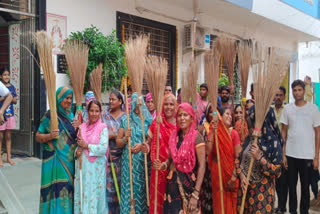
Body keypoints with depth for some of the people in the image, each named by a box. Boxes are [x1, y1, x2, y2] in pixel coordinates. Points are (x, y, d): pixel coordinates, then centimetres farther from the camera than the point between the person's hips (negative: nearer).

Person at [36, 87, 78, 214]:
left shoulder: (70, 115, 12)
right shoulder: (50, 115, -3)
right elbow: (38, 137, -3)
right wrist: (49, 136, -22)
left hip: (70, 160, 5)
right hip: (55, 160, -5)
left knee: (67, 189, 8)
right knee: (56, 189, -7)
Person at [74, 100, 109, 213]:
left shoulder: (103, 128, -6)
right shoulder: (82, 127, 9)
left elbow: (103, 148, -15)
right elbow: (78, 145, 16)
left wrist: (86, 146, -12)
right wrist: (77, 151, -5)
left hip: (96, 167, -4)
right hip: (82, 165, 5)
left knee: (94, 195, 2)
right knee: (81, 194, 9)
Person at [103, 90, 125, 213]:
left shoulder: (125, 117, 3)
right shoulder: (105, 115, 8)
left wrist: (114, 136, -13)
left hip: (120, 154, -1)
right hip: (108, 153, 1)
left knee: (119, 182, 2)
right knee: (108, 181, 1)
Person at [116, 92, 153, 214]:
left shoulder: (149, 120, 5)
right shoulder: (125, 120, 9)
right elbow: (118, 143, 9)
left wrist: (142, 145, -12)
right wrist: (125, 138, -11)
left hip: (144, 161, -1)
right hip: (128, 161, 1)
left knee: (142, 189, 0)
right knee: (128, 189, 1)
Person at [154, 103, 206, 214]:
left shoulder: (196, 137, -11)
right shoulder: (174, 135, 4)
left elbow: (202, 166, -15)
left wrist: (195, 195, -19)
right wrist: (163, 165, -7)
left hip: (189, 183, -4)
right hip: (173, 183, 4)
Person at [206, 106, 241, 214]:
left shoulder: (233, 133, -7)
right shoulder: (213, 132, -2)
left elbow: (238, 156, -8)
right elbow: (207, 151, -15)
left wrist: (234, 175, -12)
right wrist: (212, 132, -16)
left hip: (230, 171, -1)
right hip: (216, 170, 1)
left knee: (230, 202, 9)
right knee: (218, 201, 11)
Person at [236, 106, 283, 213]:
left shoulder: (273, 142, -12)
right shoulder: (249, 138, 3)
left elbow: (277, 171, -14)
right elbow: (238, 159, 7)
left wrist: (259, 158, -24)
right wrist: (241, 175, -8)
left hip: (262, 190, -5)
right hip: (245, 186, 5)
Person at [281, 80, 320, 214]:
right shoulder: (287, 109, 3)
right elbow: (284, 132, 6)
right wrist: (283, 154, 1)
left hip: (307, 155, -1)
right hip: (290, 155, 2)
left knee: (305, 187, 9)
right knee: (292, 186, 10)